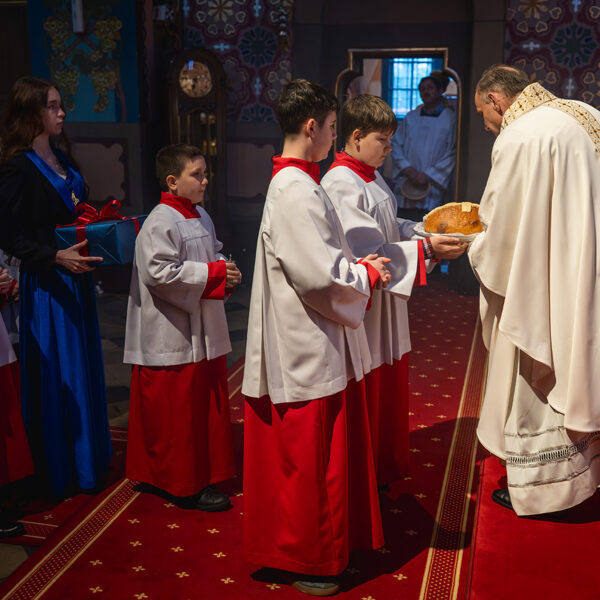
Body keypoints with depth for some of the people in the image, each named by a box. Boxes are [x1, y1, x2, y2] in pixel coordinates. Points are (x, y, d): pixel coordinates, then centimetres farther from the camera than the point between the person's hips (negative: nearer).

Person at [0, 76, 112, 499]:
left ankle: (88, 458, 29)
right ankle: (58, 470, 15)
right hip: (45, 285, -8)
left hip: (76, 278, 8)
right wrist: (57, 257, -26)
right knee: (55, 374, 0)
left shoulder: (63, 161, 13)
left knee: (83, 367, 14)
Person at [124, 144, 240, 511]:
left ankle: (202, 472, 32)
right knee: (177, 411, 1)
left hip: (204, 333, 9)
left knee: (207, 405, 16)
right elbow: (159, 273, -24)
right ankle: (184, 485, 14)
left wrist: (226, 271, 0)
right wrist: (213, 273, -19)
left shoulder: (202, 217, 12)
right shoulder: (160, 223, -15)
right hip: (173, 338, -9)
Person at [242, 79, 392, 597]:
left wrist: (355, 267, 7)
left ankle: (325, 542, 37)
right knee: (310, 461, 4)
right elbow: (320, 275, -25)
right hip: (309, 349, -10)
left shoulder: (295, 183, 13)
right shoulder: (296, 191, -20)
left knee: (319, 456, 21)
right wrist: (367, 275, -8)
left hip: (314, 345, 10)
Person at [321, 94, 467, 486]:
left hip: (384, 299, 10)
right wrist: (426, 249, -26)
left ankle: (386, 465, 36)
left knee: (389, 386, 19)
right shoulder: (341, 184, -19)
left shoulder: (372, 176, 12)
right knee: (364, 392, 4)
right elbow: (367, 251, -25)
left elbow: (391, 228, 17)